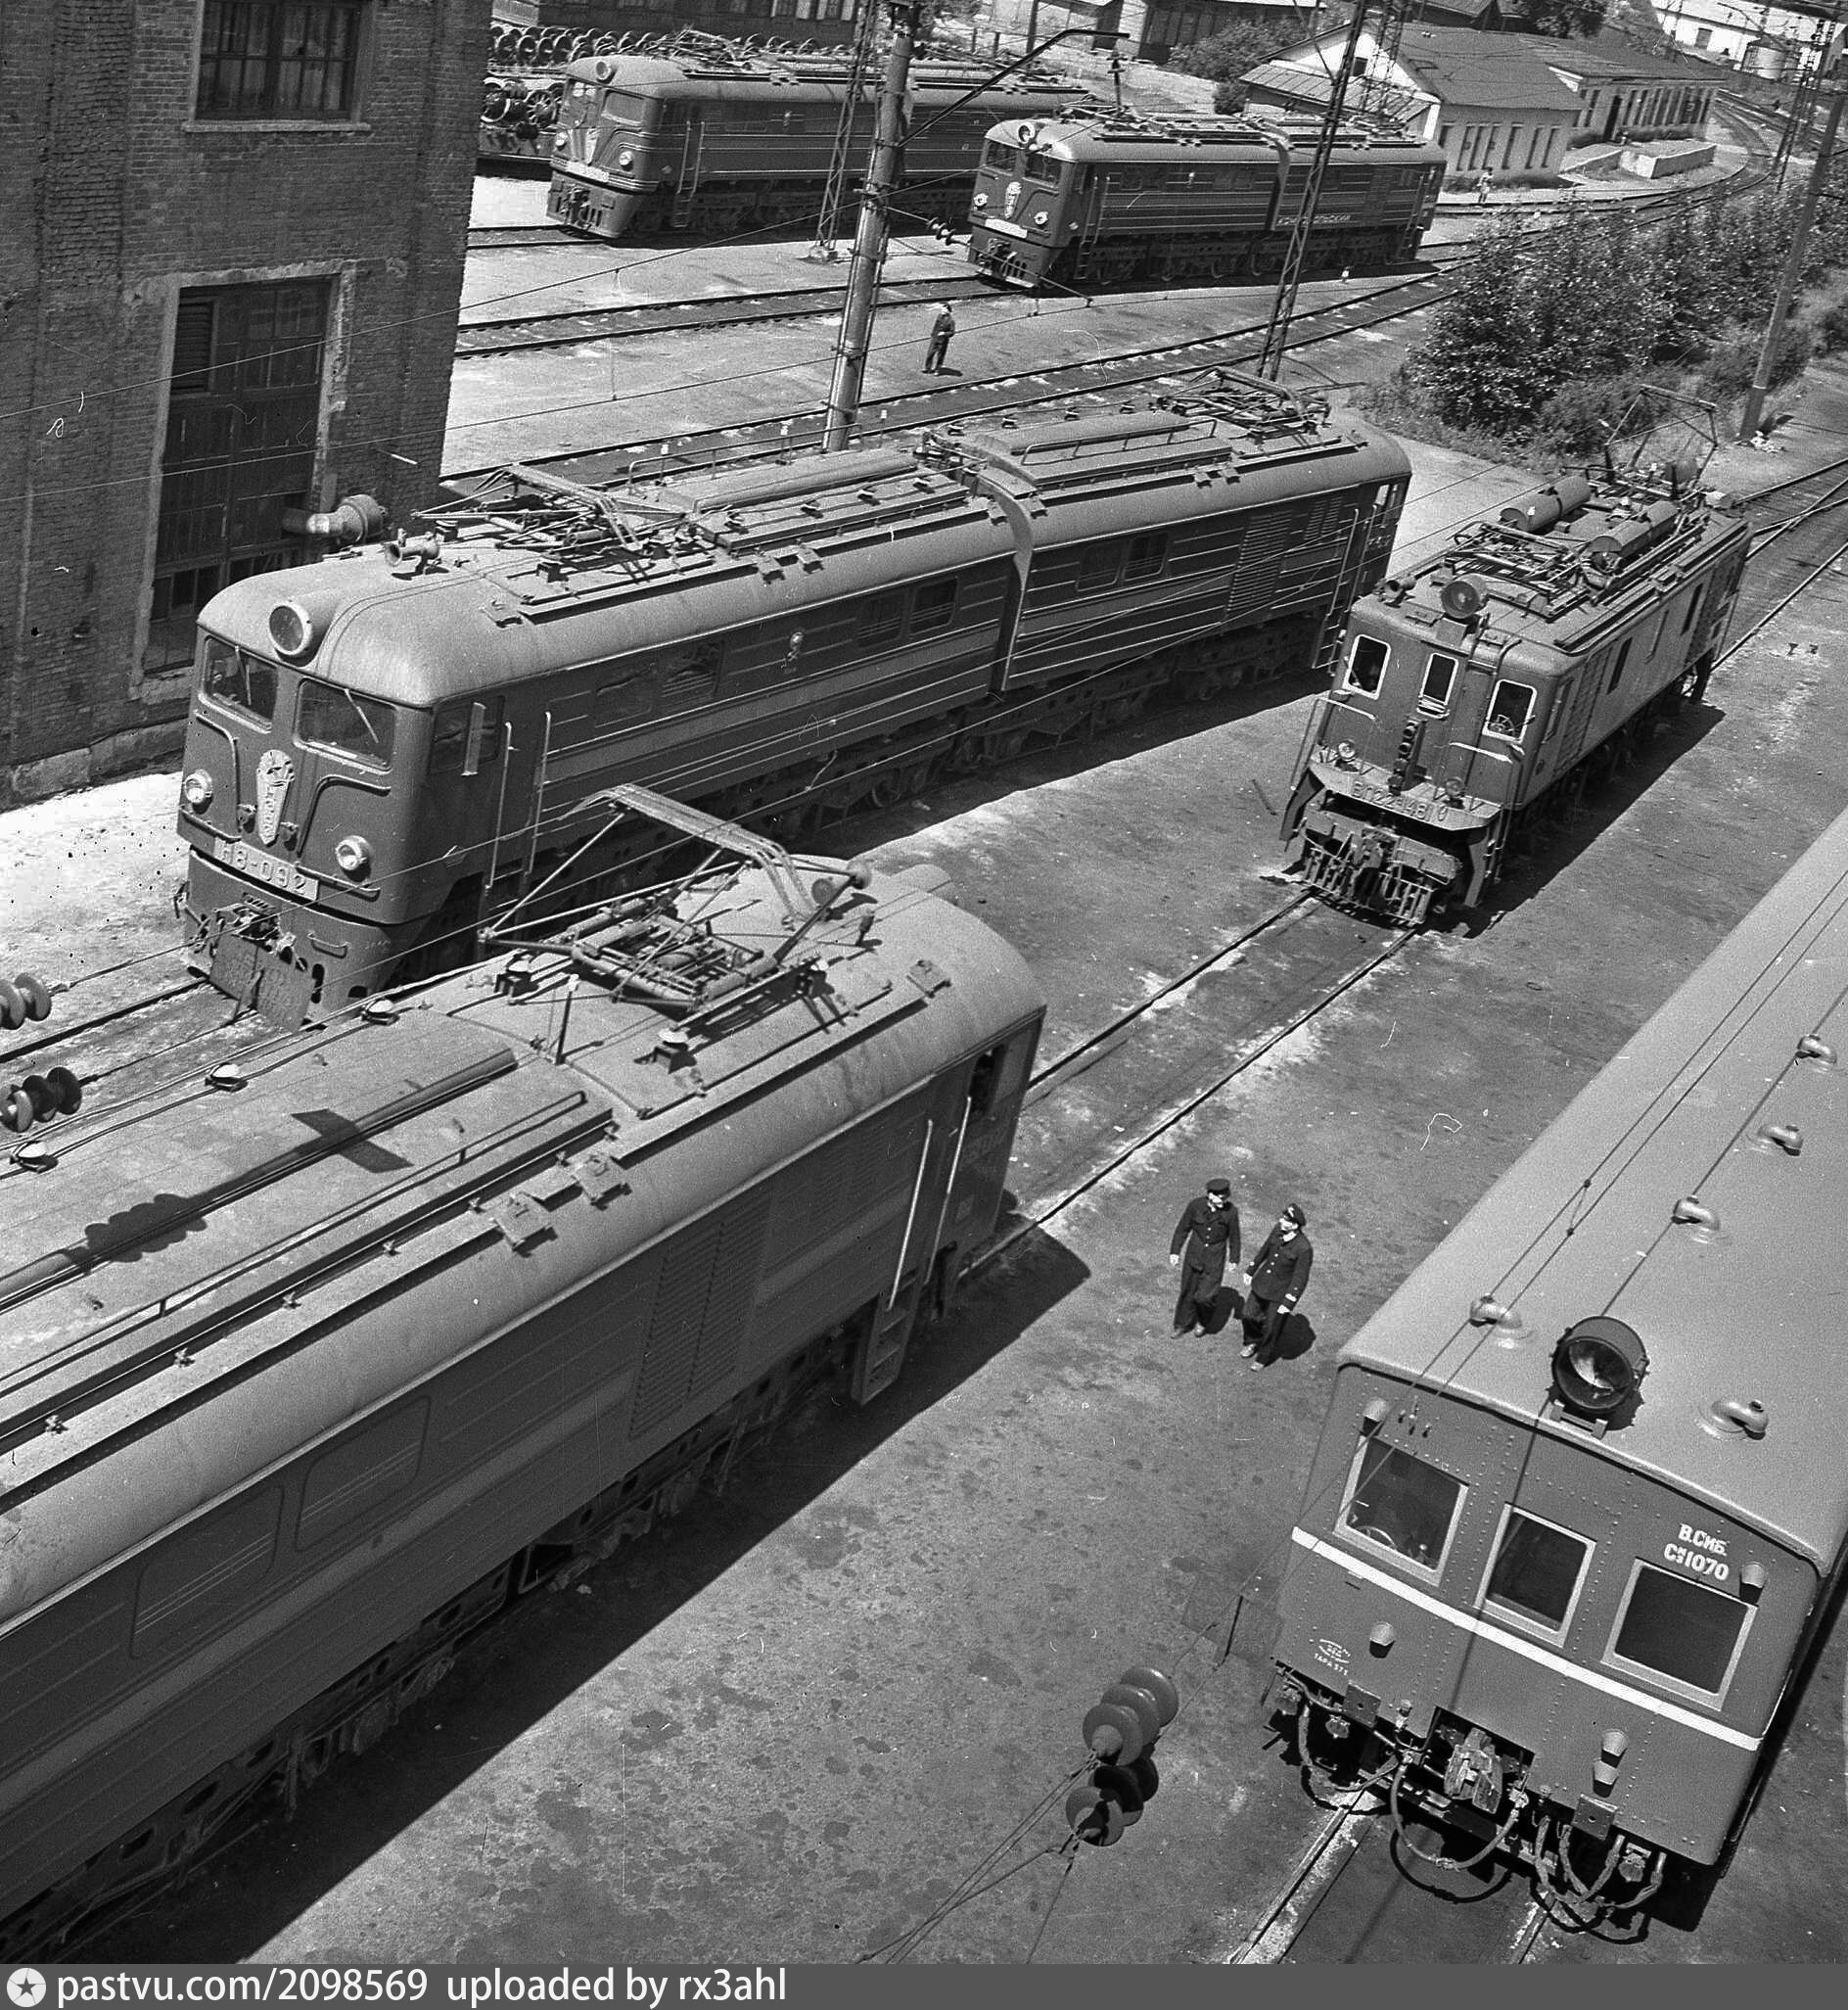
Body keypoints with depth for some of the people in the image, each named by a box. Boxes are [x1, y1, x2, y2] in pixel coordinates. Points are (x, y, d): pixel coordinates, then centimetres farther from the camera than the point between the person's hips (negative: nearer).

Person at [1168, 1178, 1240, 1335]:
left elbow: (1234, 1237, -2)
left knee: (1204, 1296, -9)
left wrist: (1234, 1260, 6)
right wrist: (1175, 1251, -1)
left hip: (1215, 1259, -2)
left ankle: (1204, 1322, 24)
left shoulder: (1230, 1211, -17)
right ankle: (1183, 1324, 39)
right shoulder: (1195, 1205, -15)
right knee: (1188, 1291, 16)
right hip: (1194, 1254, 2)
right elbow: (1183, 1229, -2)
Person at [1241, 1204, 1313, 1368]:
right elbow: (1265, 1249, 7)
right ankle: (1253, 1342, 45)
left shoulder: (1303, 1249, -29)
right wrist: (1251, 1271, 15)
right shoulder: (1278, 1230, -11)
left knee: (1271, 1327, 11)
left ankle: (1263, 1358, 37)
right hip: (1262, 1281, 6)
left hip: (1281, 1292, -6)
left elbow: (1300, 1279, -21)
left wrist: (1289, 1303, -19)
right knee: (1248, 1315, 15)